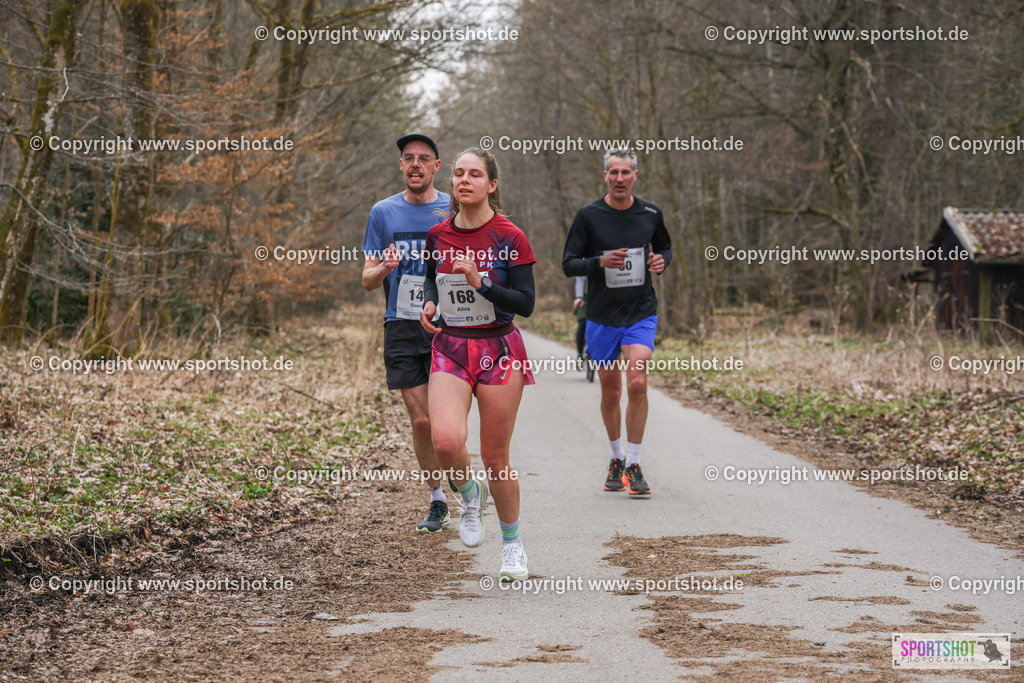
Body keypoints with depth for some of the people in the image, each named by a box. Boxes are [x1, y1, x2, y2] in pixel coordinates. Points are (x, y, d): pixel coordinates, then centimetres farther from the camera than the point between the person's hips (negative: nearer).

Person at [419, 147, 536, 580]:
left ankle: (512, 544, 24)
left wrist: (480, 282, -21)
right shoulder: (438, 236, 5)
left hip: (499, 349, -2)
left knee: (495, 456, 3)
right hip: (450, 349, 2)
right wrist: (429, 305, 0)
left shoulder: (509, 238, -7)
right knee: (446, 440, -22)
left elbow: (526, 303, -10)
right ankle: (470, 494, 12)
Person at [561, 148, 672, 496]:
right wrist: (600, 262, -22)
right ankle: (616, 458, 31)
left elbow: (664, 245, 20)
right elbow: (568, 264, -4)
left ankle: (634, 465, -7)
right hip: (602, 317, 0)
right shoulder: (588, 216, -5)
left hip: (641, 314, 0)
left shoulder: (651, 214, 2)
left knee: (637, 383, -17)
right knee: (610, 393, 8)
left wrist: (662, 261, -3)